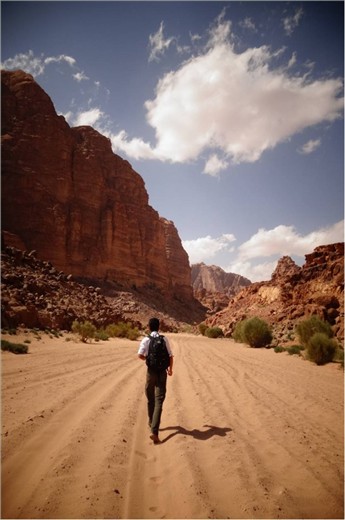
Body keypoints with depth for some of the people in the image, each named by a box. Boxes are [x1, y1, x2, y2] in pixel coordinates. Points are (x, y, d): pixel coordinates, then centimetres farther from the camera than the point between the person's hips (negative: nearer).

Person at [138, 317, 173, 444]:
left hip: (151, 371, 0)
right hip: (162, 371, 0)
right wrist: (170, 368, 17)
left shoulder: (146, 340, -6)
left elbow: (140, 355, -16)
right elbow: (170, 356, 1)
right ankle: (154, 431, -12)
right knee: (159, 401, -3)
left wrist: (147, 358, 6)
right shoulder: (164, 339, -1)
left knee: (150, 399, 20)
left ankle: (151, 423, 37)